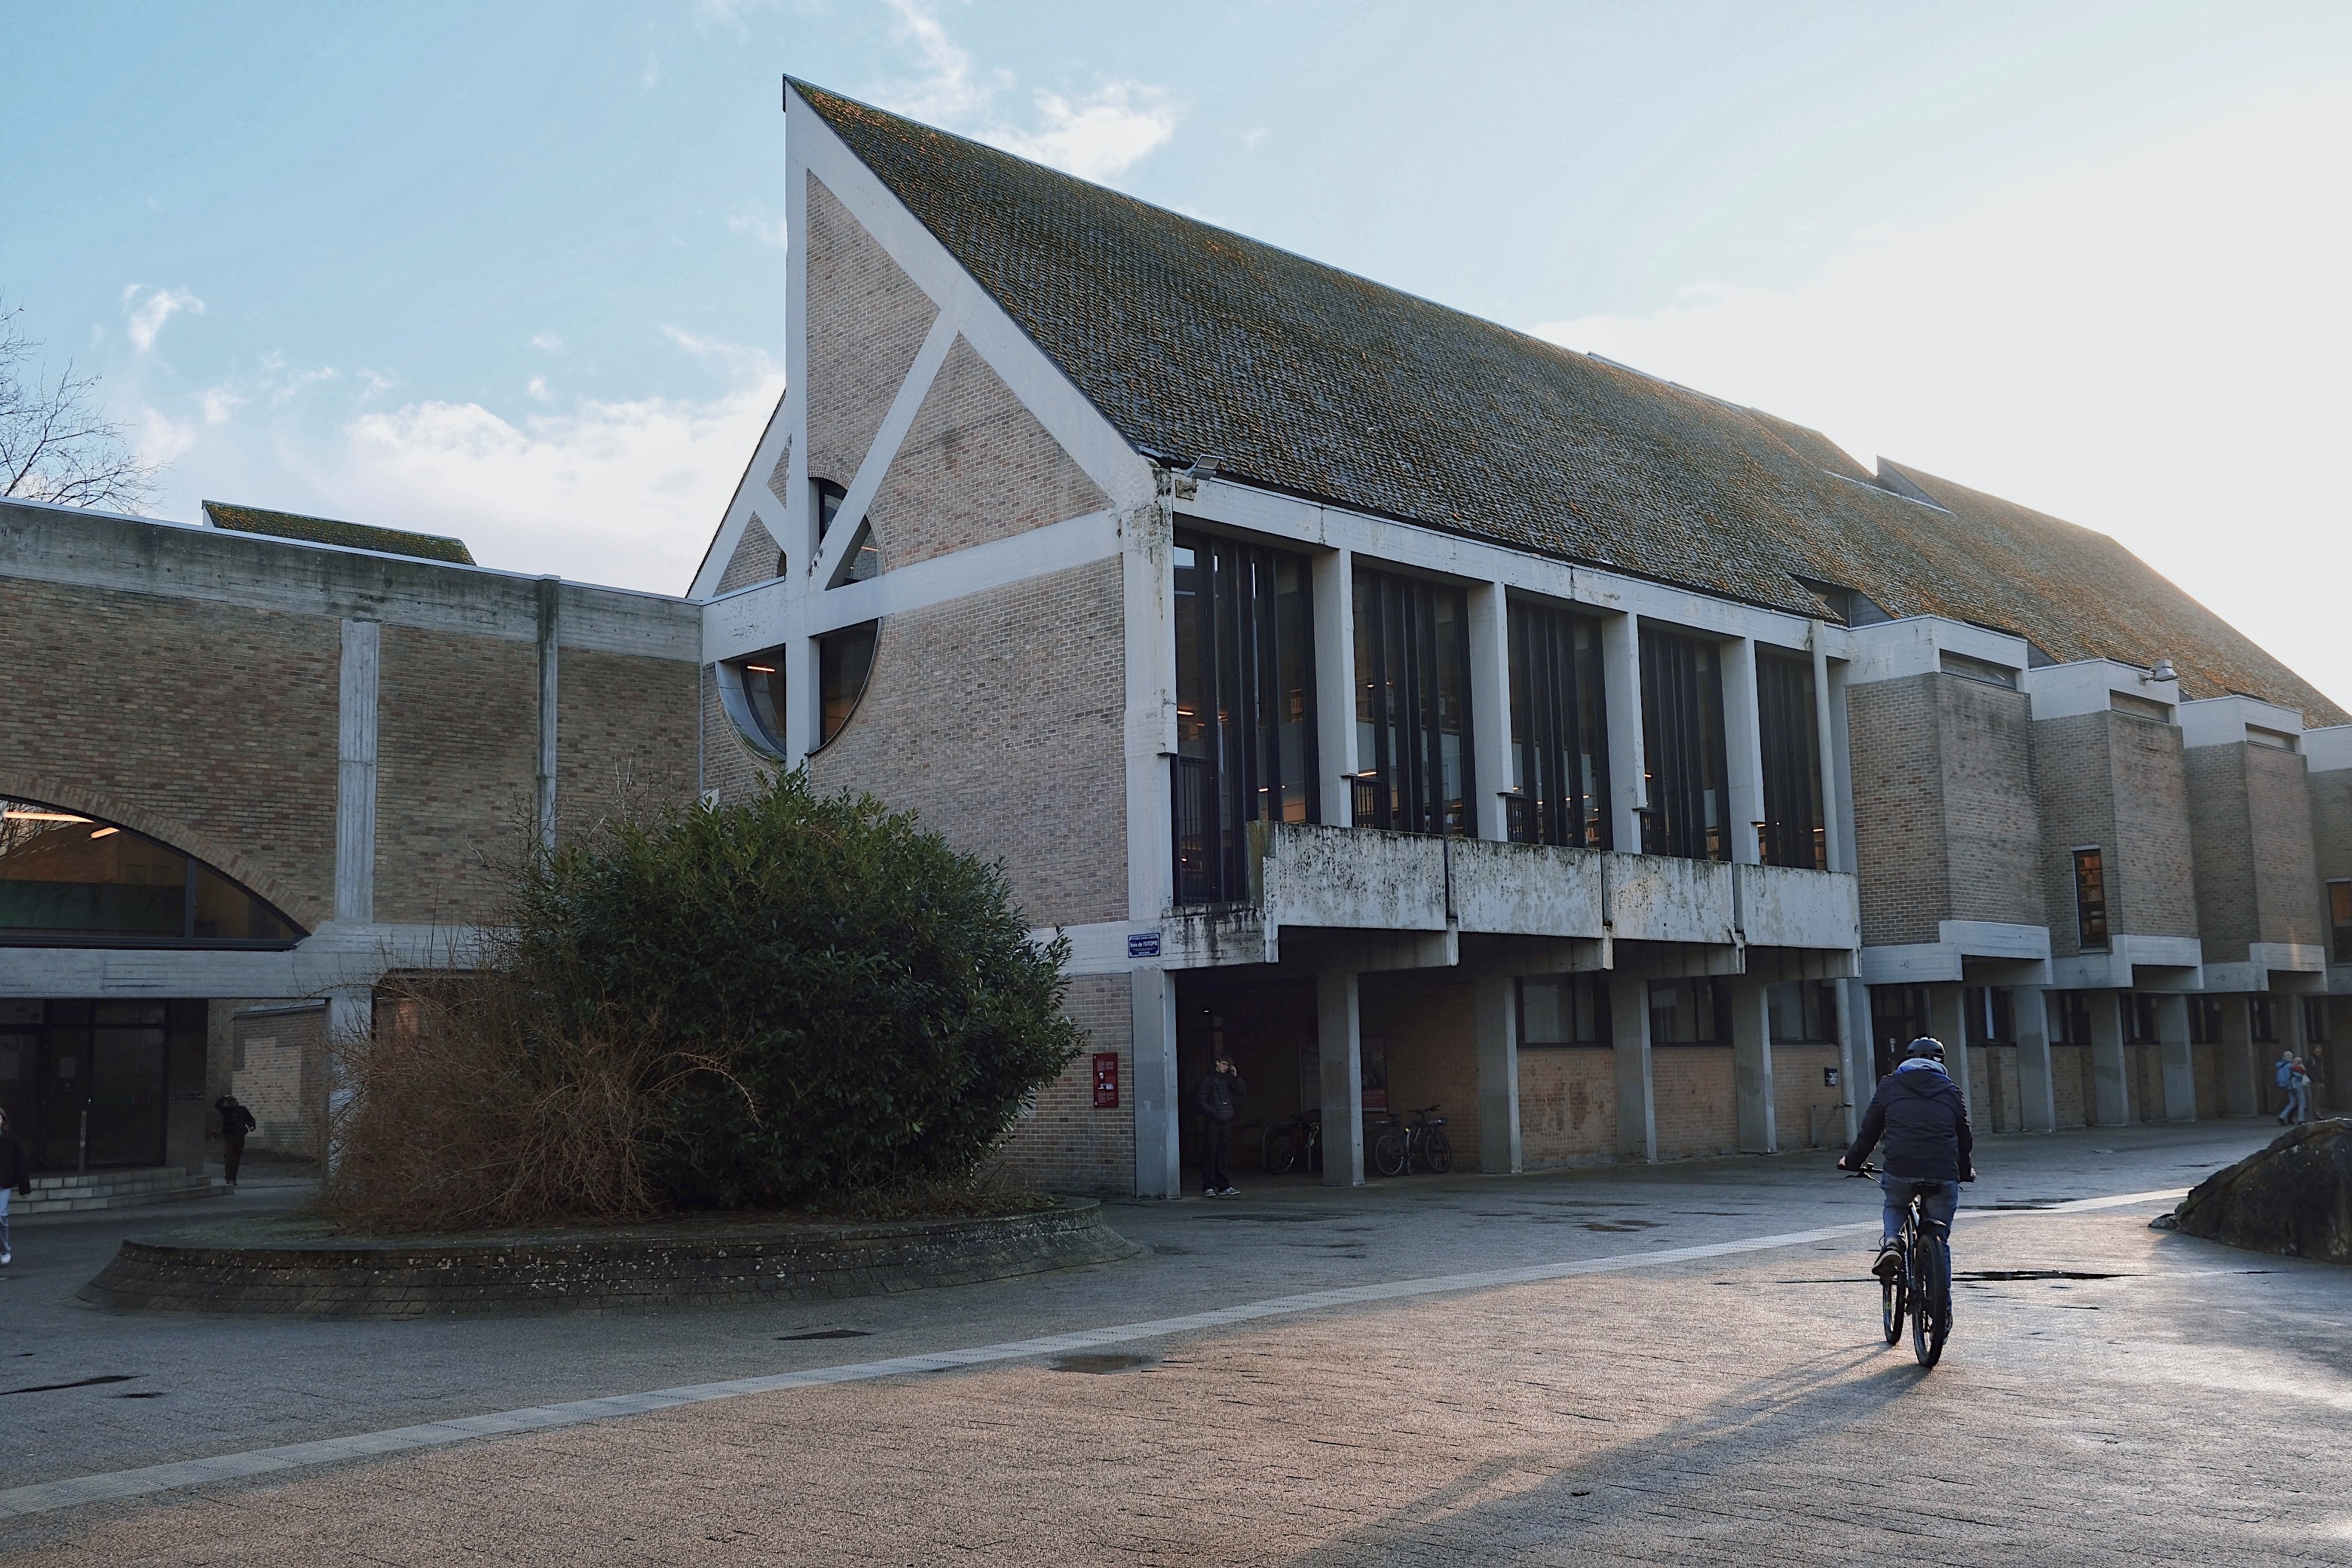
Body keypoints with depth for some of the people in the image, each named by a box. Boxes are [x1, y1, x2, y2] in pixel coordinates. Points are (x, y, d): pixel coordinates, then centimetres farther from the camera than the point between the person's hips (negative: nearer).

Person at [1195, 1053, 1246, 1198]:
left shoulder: (1228, 1080, 15)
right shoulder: (1208, 1080, 0)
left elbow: (1242, 1091, 10)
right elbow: (1202, 1101, -5)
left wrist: (1236, 1076, 1)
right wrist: (1213, 1113, -16)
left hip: (1226, 1121, 5)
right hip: (1212, 1121, -5)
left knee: (1224, 1154, 6)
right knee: (1210, 1154, -7)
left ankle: (1224, 1186, 10)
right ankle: (1208, 1187, -5)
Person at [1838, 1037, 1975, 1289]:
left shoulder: (1890, 1085, 14)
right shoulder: (1951, 1090, 17)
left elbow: (1869, 1129, 16)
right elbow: (1964, 1137, 21)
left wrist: (1852, 1161, 29)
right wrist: (1965, 1171, 38)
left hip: (1900, 1171, -1)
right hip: (1943, 1175, 1)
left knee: (1894, 1207, 31)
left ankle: (1890, 1243, 2)